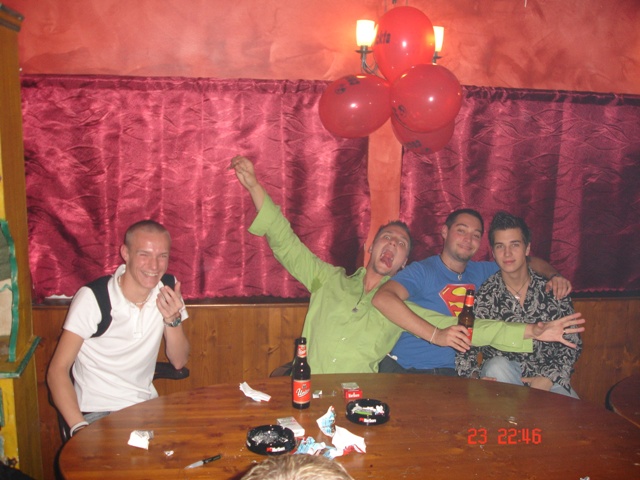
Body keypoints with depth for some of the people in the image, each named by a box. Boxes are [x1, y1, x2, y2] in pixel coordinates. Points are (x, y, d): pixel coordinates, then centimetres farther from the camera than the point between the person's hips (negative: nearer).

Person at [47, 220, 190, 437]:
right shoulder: (92, 298, -14)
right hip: (97, 412, -5)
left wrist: (173, 320, -15)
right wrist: (80, 427, -24)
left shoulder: (167, 292, 0)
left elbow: (179, 362, 3)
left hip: (147, 407, 5)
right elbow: (57, 370, -12)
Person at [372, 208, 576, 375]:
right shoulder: (422, 271, -8)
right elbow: (382, 298, -27)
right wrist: (435, 335, -32)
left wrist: (553, 275, 5)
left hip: (448, 373, 5)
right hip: (402, 369, -4)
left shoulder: (481, 272, 13)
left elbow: (529, 262, 28)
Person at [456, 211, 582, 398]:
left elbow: (572, 341, 3)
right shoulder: (483, 296, -6)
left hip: (549, 379, 0)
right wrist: (474, 376, -25)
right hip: (501, 373, 0)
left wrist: (549, 379, -11)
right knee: (497, 366, -33)